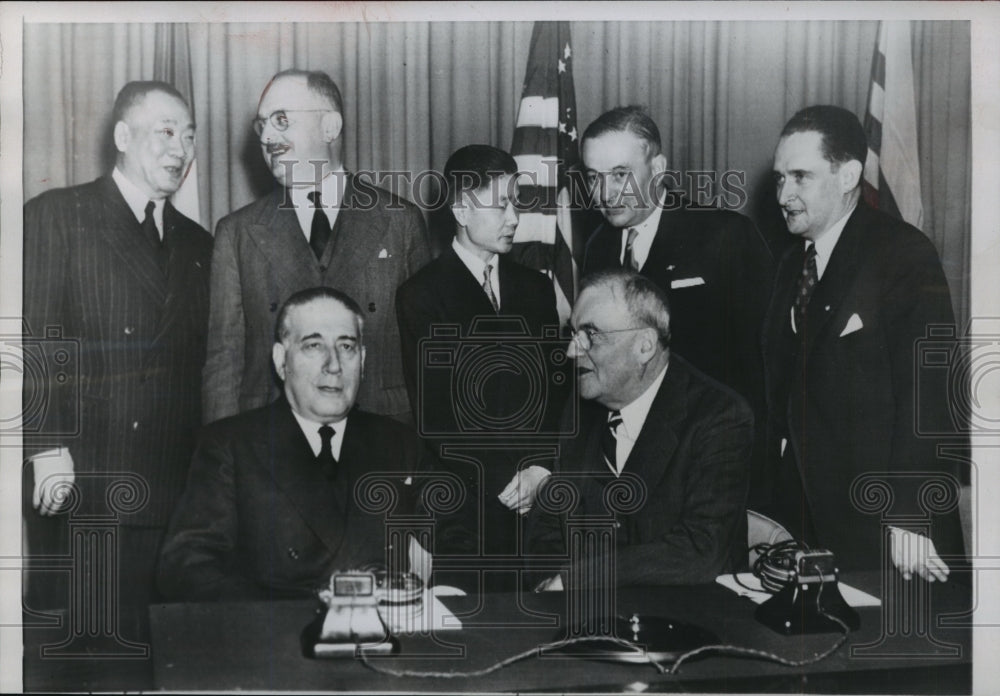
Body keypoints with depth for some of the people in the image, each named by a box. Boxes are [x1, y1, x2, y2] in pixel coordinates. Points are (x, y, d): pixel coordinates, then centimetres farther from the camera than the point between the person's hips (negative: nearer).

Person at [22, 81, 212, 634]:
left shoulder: (196, 244, 17)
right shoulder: (54, 216, 2)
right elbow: (34, 336, -5)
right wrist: (47, 445, -13)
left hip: (169, 492, 4)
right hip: (76, 485, -4)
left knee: (145, 644, 5)